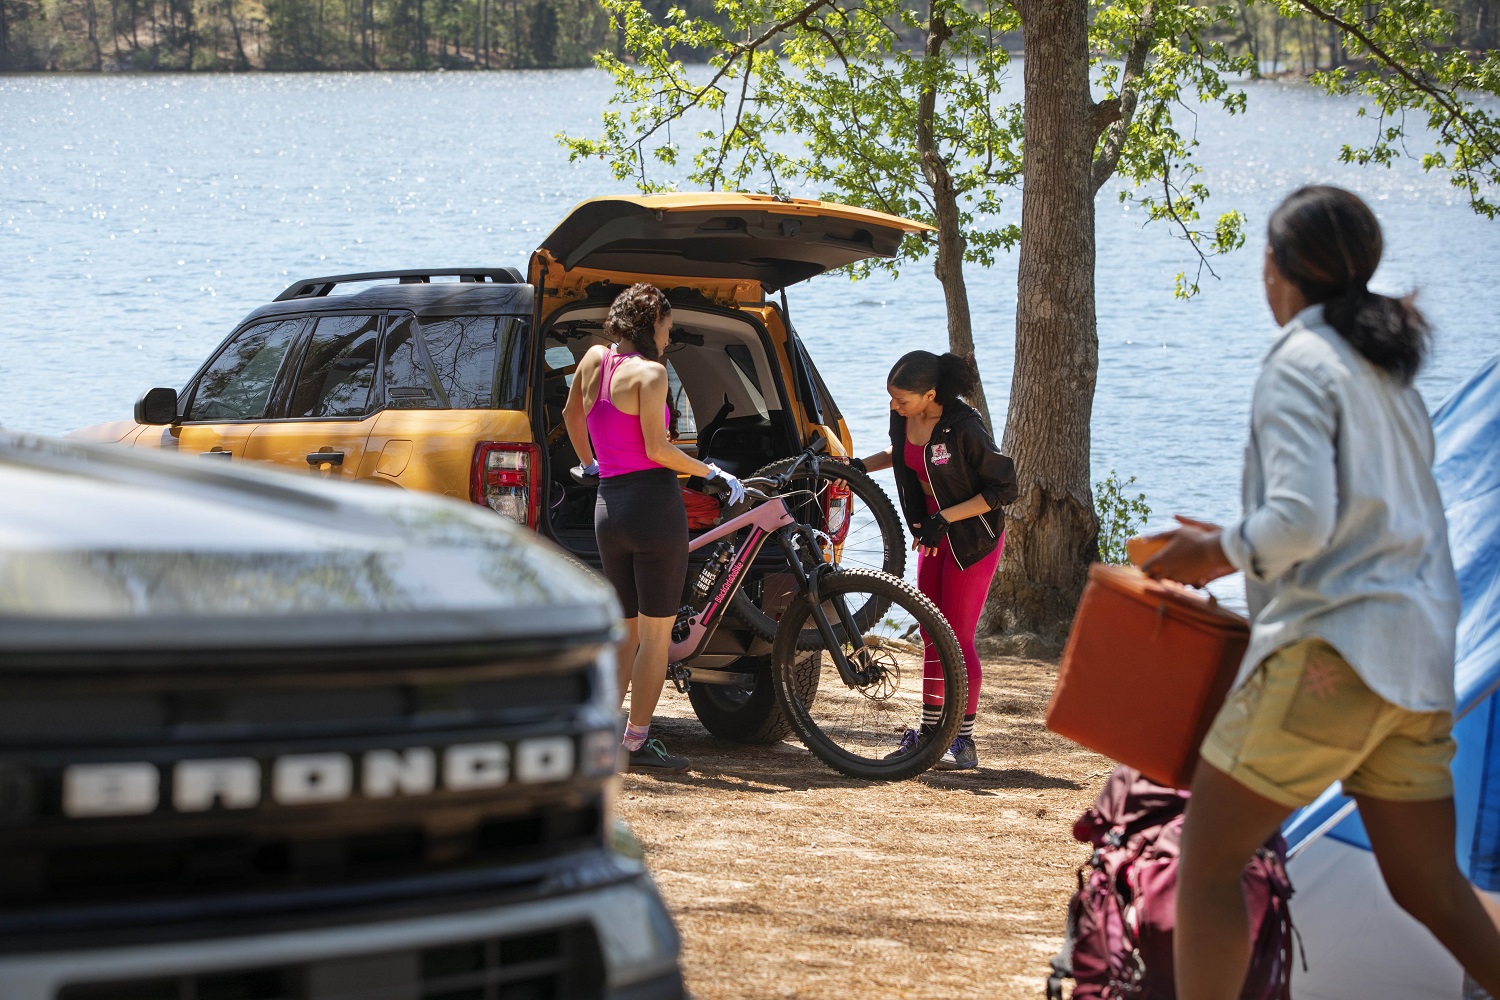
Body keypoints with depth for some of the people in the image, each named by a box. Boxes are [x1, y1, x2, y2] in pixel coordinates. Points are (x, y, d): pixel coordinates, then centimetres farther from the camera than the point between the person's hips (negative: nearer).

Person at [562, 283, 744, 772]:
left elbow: (570, 413, 27)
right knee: (656, 635, 0)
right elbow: (657, 448, -18)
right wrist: (713, 473, -10)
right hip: (653, 502, -7)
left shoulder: (595, 360, 10)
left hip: (608, 507, 7)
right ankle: (637, 741, 0)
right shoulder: (648, 372, -11)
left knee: (626, 631, 17)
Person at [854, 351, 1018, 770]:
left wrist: (944, 518, -24)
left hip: (974, 538, -7)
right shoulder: (904, 417, -7)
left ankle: (964, 742, 3)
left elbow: (1003, 488, -21)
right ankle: (929, 733, 17)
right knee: (932, 637, 10)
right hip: (935, 533, 7)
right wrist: (862, 465, 3)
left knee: (957, 639, -6)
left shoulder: (964, 428, -28)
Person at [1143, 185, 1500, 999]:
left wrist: (1220, 552, -3)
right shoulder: (1391, 374, 19)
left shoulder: (1299, 364, -8)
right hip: (1419, 656, 9)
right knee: (1428, 885, 12)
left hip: (1331, 649, -9)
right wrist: (1240, 546, 22)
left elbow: (1300, 521, -21)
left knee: (1207, 860, 0)